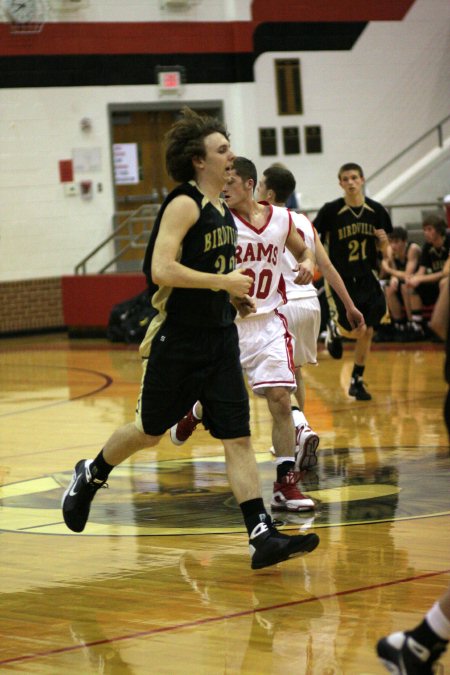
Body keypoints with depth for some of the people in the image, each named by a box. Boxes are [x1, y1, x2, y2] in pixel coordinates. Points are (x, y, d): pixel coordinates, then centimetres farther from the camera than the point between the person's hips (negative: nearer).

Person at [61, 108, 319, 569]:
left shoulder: (221, 209, 12)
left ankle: (262, 536, -8)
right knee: (150, 431, 10)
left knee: (238, 437, -3)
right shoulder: (184, 205, -14)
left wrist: (233, 294, 11)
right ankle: (89, 476, 37)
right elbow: (162, 270, -25)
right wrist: (222, 281, -20)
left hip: (220, 340, 7)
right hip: (178, 341, -7)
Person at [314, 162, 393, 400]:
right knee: (357, 330, -13)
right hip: (342, 280, -3)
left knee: (367, 332, 2)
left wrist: (384, 242, -14)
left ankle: (357, 381, 18)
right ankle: (337, 329, 23)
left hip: (367, 279, 3)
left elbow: (384, 251, 8)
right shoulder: (331, 211, -9)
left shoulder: (376, 211, 0)